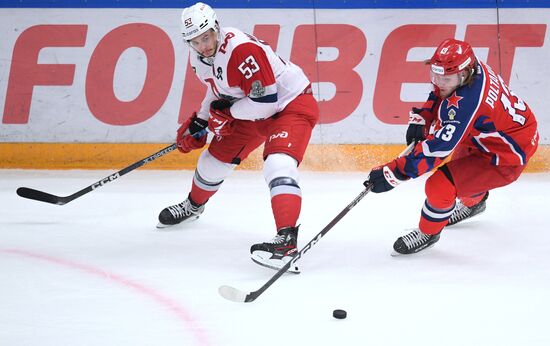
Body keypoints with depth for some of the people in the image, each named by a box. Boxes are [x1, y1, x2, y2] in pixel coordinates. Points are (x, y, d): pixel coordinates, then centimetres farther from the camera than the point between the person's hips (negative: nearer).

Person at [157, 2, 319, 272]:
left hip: (292, 104, -9)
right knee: (215, 158, 18)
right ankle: (193, 206, 50)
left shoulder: (242, 50, -33)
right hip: (248, 112, 9)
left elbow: (265, 101, -32)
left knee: (278, 166, -31)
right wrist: (198, 122, 11)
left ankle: (287, 240, -41)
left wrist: (227, 112, -19)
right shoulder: (199, 58, -4)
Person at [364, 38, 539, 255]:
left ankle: (428, 232, 11)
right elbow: (438, 94, 13)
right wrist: (421, 119, 0)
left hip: (507, 158, -10)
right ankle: (473, 202, 61)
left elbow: (438, 147, -39)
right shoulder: (470, 69, -11)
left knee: (440, 185, -18)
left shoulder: (466, 103, -37)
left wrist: (393, 173, -38)